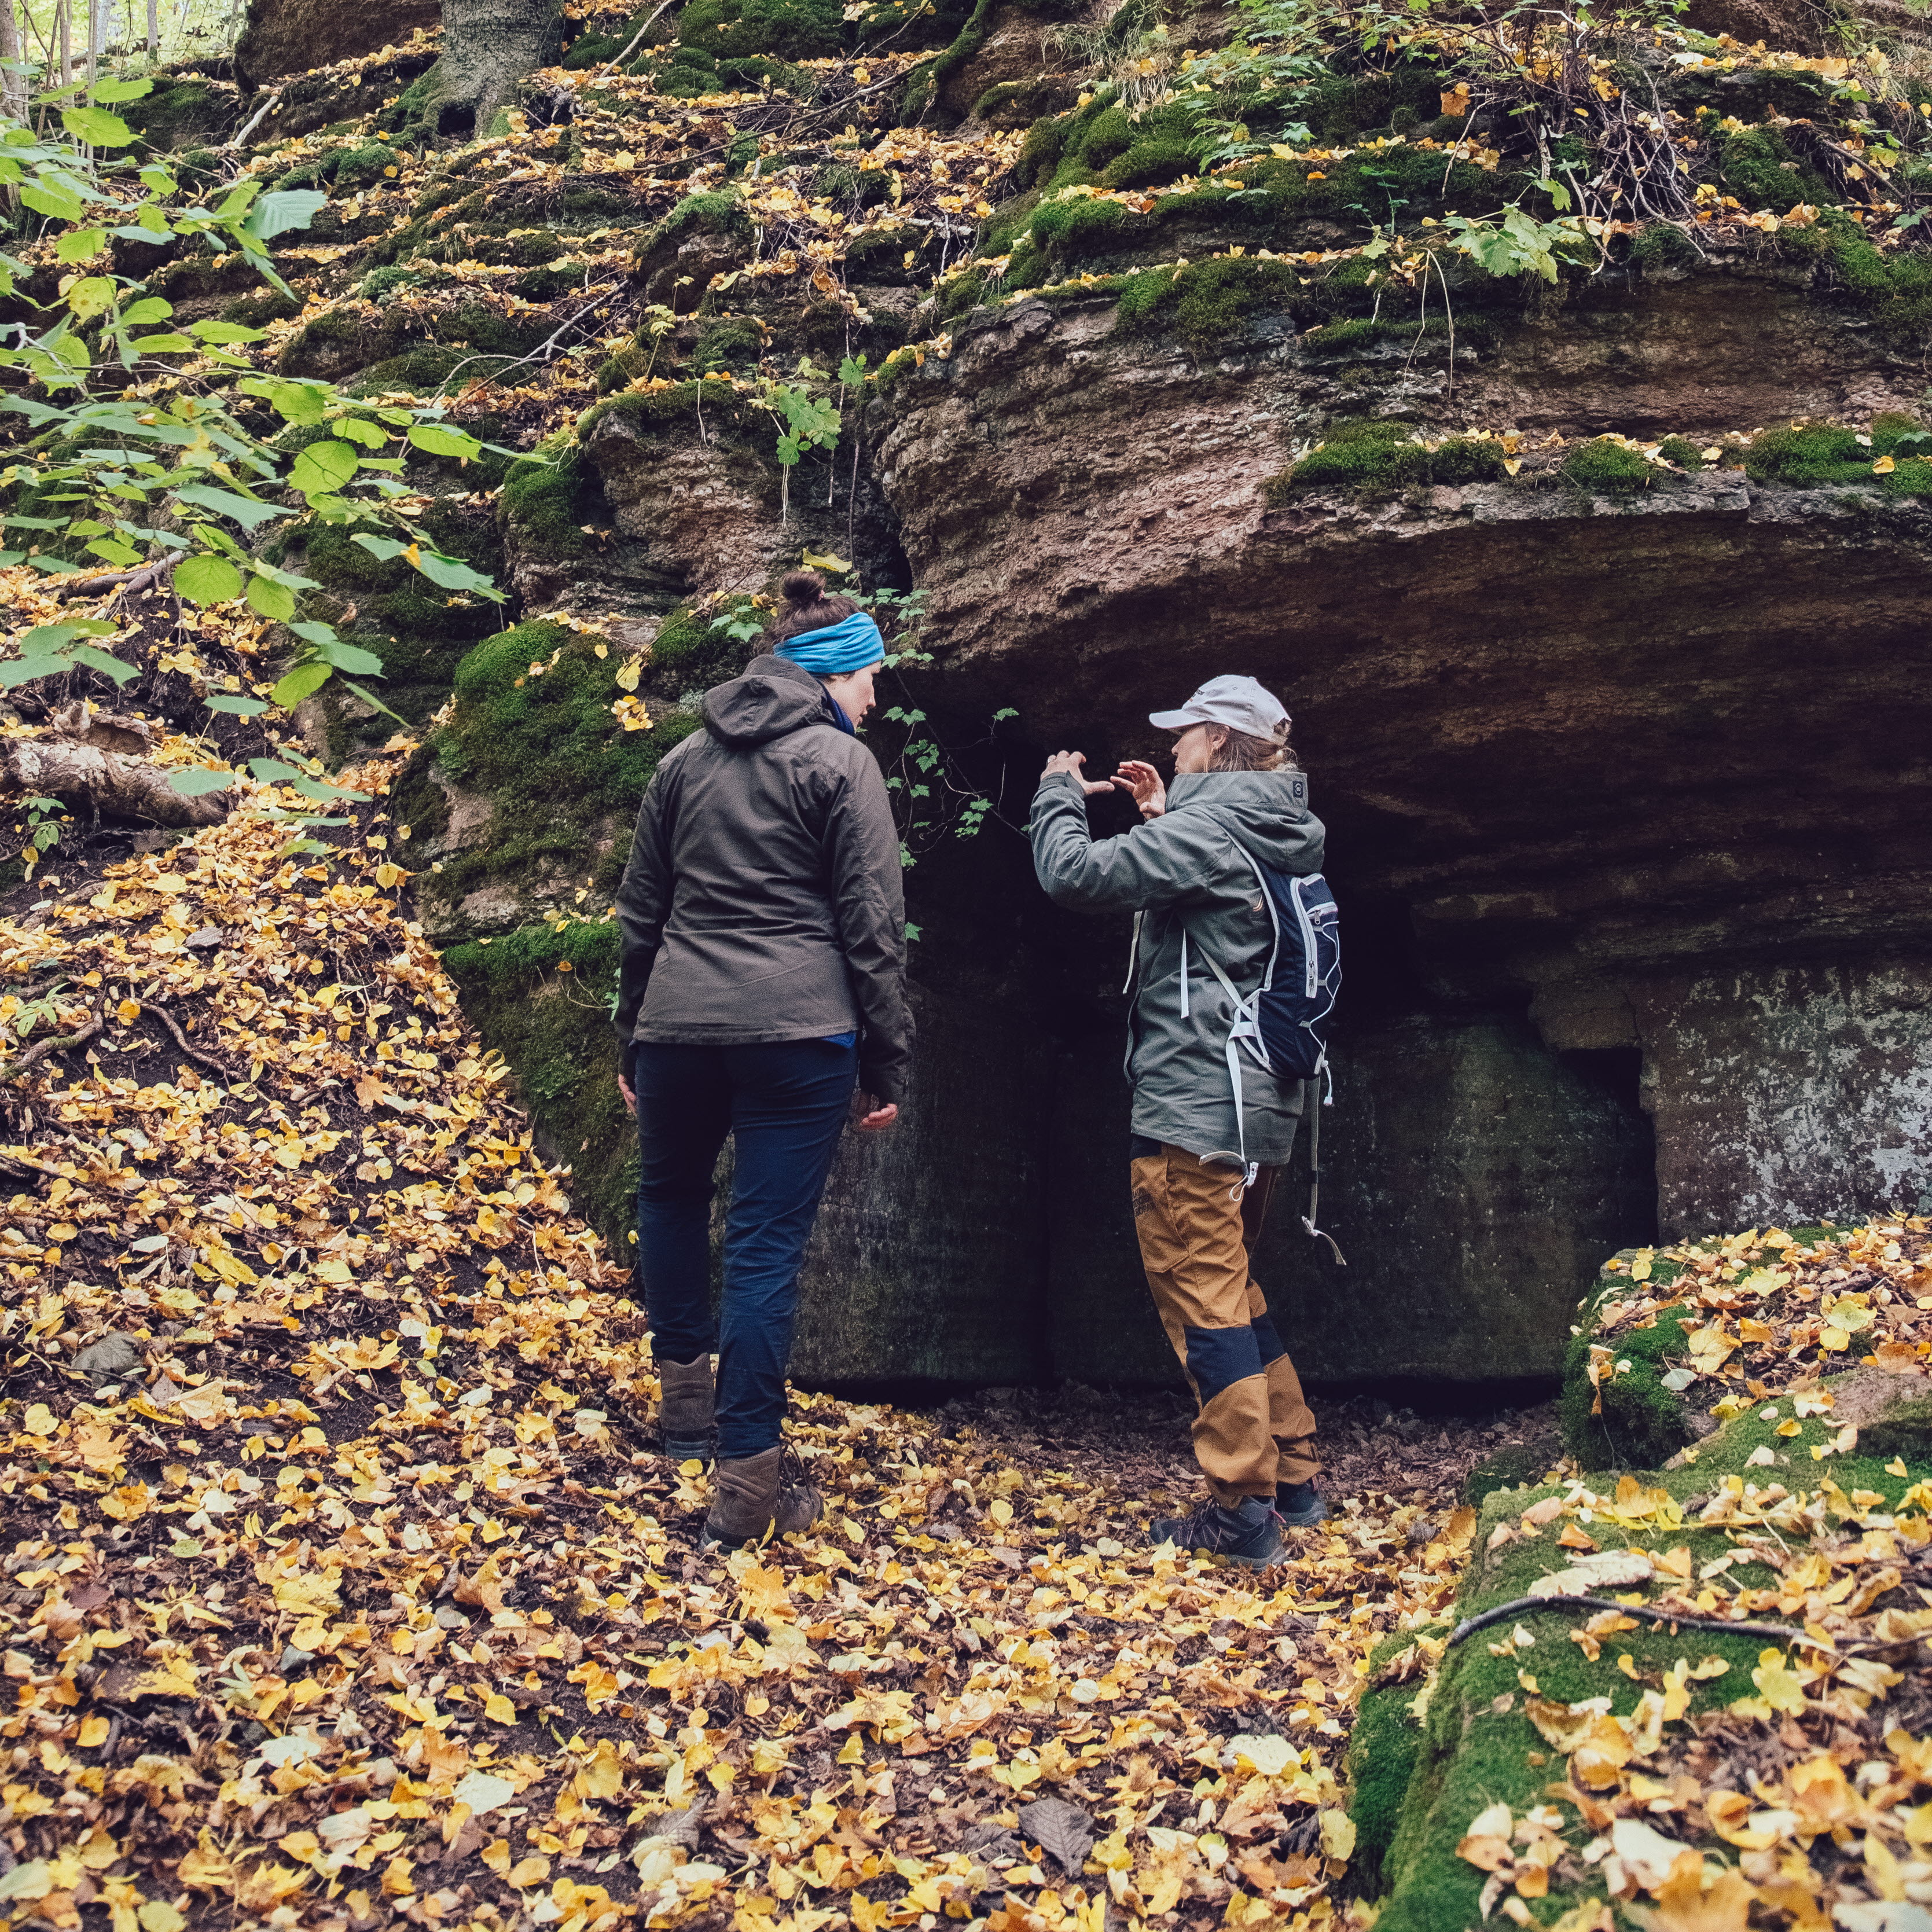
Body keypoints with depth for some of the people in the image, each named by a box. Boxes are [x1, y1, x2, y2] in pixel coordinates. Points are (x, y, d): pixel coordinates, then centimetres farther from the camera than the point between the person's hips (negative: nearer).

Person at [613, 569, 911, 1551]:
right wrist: (886, 1066, 0)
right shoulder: (840, 761, -2)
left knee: (670, 1195, 27)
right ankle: (748, 1475, 1)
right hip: (797, 1030, -4)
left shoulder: (686, 758, 14)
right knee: (767, 1243, -1)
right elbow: (874, 926, -6)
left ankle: (686, 1393, 33)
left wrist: (630, 1036, 25)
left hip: (678, 1025, 5)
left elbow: (640, 911, 17)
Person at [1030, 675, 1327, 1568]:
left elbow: (1075, 875, -19)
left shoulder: (1207, 826, -14)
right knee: (1230, 1289, 20)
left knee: (1201, 1296, -4)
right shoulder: (1277, 834, 14)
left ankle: (1242, 1511, 0)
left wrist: (1059, 792, -2)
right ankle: (1294, 1477, 26)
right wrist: (1162, 818, 20)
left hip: (1192, 1104, -10)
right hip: (1258, 1103, 10)